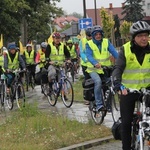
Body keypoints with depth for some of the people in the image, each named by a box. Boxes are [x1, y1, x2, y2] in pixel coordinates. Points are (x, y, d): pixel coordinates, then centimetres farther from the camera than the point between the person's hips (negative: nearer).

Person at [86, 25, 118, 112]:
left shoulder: (106, 42, 3)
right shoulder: (89, 44, -3)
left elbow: (114, 52, -10)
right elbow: (89, 56, -18)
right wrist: (95, 63, -38)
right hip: (94, 69, -3)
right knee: (98, 81, -29)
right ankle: (99, 105, -25)